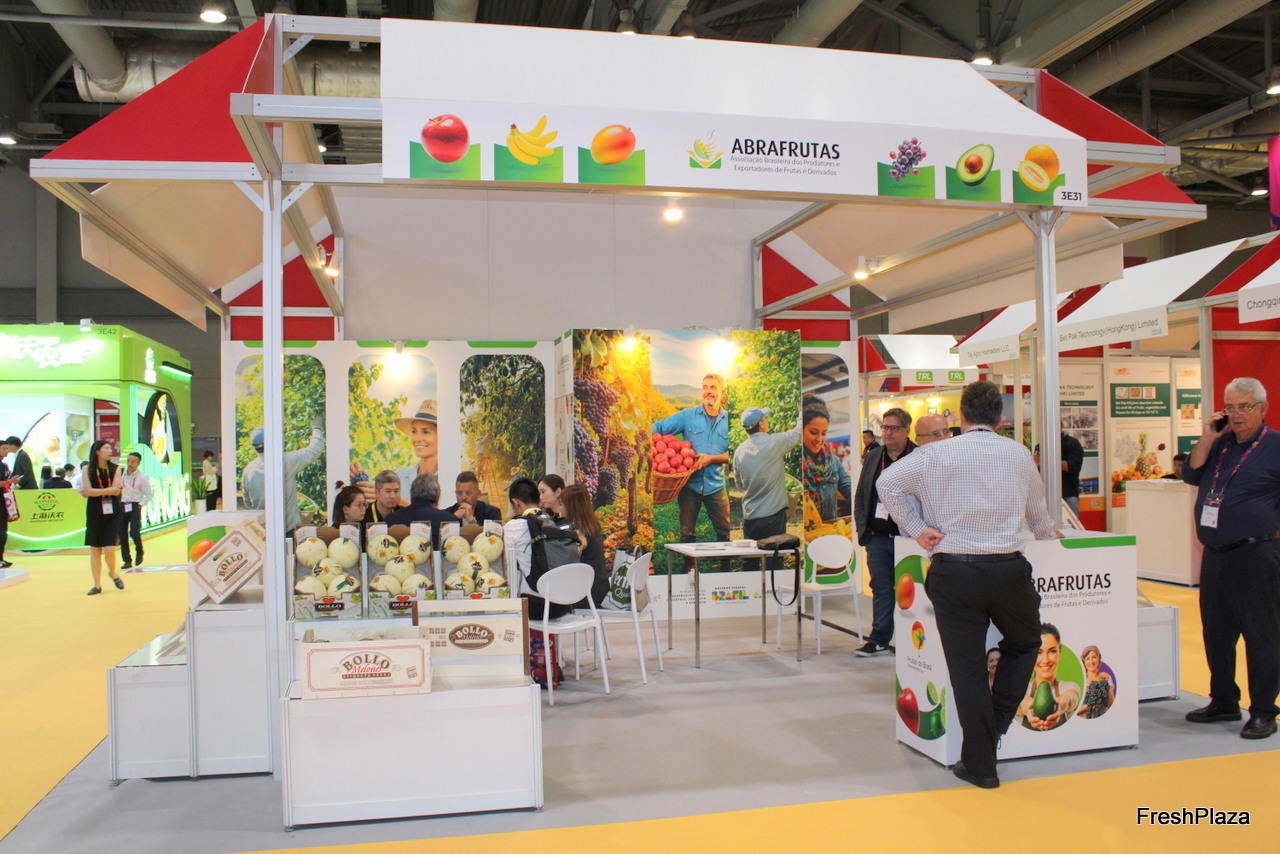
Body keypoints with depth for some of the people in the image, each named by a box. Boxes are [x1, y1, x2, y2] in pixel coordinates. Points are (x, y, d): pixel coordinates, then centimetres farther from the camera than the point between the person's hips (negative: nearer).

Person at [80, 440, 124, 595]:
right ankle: (97, 585, 13)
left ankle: (112, 573, 21)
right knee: (95, 549, 4)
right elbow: (87, 492, -9)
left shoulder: (115, 468, 3)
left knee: (109, 549, -9)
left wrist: (95, 491, -10)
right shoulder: (88, 469, 1)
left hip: (111, 512, 0)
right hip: (94, 512, 0)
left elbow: (116, 490, -8)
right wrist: (108, 490, -9)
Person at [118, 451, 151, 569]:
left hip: (134, 507, -3)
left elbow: (148, 495, 2)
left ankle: (139, 552, 16)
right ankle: (127, 560, 13)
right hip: (121, 506, 3)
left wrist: (140, 505, -8)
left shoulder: (142, 478, -4)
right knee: (122, 535, 3)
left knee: (134, 532, -14)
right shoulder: (121, 474, 1)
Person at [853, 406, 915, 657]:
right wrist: (862, 528, 8)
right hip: (877, 536, 5)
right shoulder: (873, 457, 12)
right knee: (881, 588, 11)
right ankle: (879, 640, 19)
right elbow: (860, 495, 16)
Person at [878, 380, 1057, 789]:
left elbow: (887, 483, -2)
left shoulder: (936, 454, -1)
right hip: (1008, 568, 1)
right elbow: (1037, 506, 23)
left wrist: (916, 528, 5)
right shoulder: (1018, 454, 8)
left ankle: (980, 763, 13)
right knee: (1024, 643, 27)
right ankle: (996, 723, 18)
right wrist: (1046, 533, 44)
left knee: (966, 666, 6)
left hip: (953, 570, -1)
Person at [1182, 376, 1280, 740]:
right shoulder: (1221, 443, 14)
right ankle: (1223, 702, 26)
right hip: (1215, 555, 7)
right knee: (1216, 633, 13)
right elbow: (1192, 475, 6)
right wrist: (1206, 439, -2)